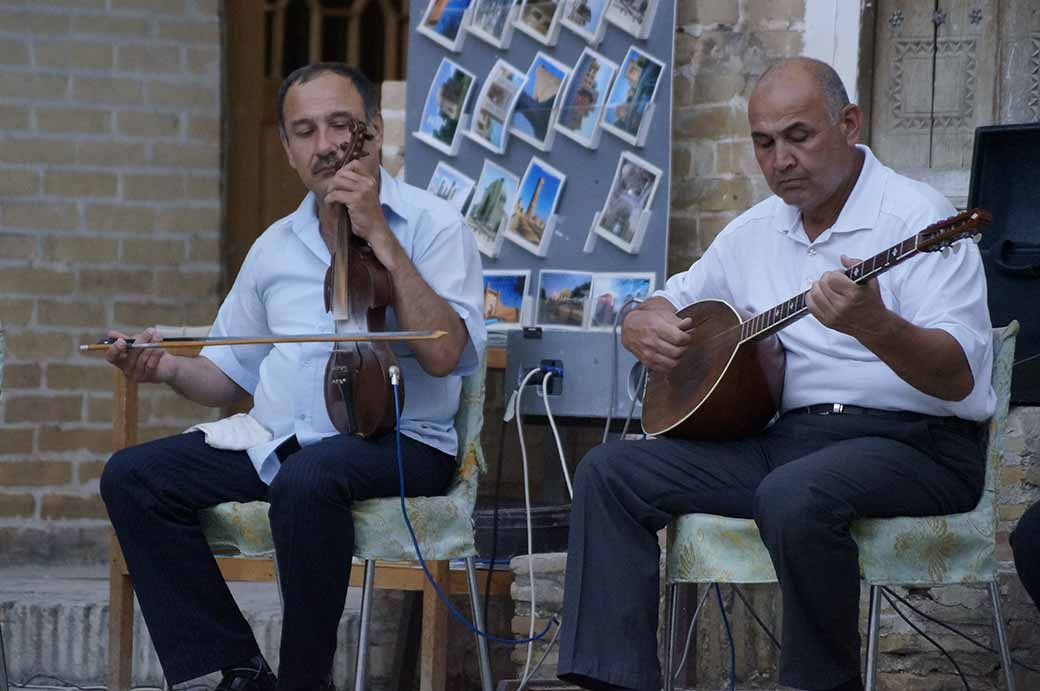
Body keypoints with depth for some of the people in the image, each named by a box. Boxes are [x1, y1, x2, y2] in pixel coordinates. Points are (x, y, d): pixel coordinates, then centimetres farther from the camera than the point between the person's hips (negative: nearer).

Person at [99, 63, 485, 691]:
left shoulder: (432, 224, 0)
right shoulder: (276, 245, 19)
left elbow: (443, 354, -16)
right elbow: (232, 374, 24)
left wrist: (378, 235, -16)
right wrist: (171, 368, 1)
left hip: (397, 441, -6)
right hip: (274, 444, 7)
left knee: (308, 479, -39)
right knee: (132, 477, -13)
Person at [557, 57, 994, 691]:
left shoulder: (914, 216, -8)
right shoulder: (756, 230, 15)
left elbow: (960, 377, -18)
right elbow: (671, 302, 26)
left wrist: (876, 328, -38)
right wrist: (646, 328, 0)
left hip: (911, 440, -7)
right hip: (785, 435, 8)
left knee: (794, 494, -38)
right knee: (610, 471, -5)